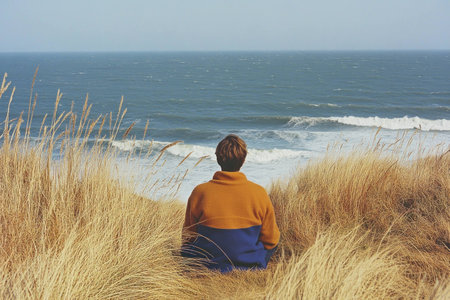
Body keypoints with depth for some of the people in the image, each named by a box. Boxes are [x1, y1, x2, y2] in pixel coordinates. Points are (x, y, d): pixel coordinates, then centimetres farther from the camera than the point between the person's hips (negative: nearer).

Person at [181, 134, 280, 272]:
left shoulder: (200, 192, -13)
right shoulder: (259, 193, -13)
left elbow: (189, 238, -2)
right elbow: (271, 240, -2)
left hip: (207, 268, 0)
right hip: (251, 266, 0)